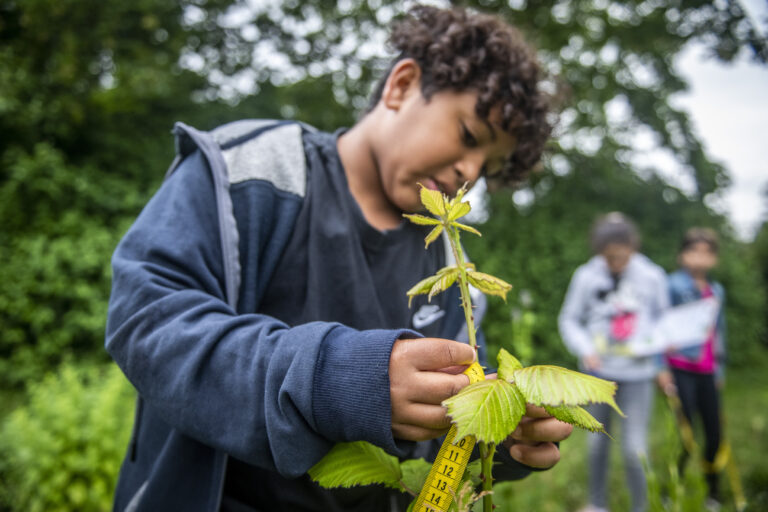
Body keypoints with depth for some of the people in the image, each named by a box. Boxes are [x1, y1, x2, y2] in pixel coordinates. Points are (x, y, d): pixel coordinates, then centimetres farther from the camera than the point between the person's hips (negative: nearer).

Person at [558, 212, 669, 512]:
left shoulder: (652, 276, -1)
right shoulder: (586, 276, -4)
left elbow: (662, 317, 11)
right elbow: (569, 320, 3)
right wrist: (584, 349, -12)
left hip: (638, 373, -1)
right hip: (599, 370, 1)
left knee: (634, 448, -4)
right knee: (598, 442, 14)